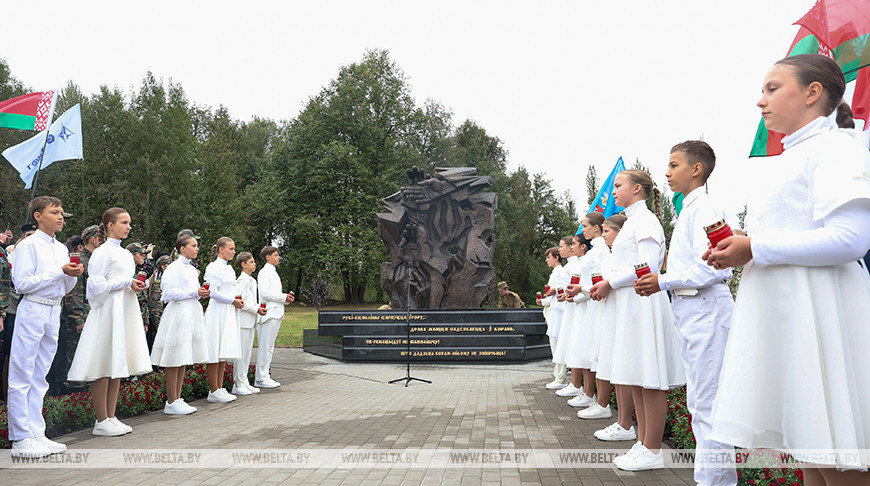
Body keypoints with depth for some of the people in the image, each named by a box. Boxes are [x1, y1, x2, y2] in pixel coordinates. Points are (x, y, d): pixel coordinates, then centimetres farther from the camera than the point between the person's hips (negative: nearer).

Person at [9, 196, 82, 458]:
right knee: (21, 377, -1)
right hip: (32, 310, -7)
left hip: (54, 312, 7)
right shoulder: (28, 245, -6)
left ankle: (36, 434, 16)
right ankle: (20, 438, 4)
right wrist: (60, 272, -15)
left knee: (39, 377, 11)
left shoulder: (61, 248, 15)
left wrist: (73, 274, -2)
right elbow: (22, 283, -13)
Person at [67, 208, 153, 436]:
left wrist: (135, 285, 6)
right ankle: (102, 421, 3)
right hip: (108, 310, -9)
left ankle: (110, 417, 16)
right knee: (104, 367, -4)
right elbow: (96, 284, -13)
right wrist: (127, 283, -12)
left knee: (118, 366, 10)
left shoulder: (125, 253, 18)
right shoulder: (104, 251, -7)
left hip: (126, 311, 9)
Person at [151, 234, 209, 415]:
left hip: (191, 315, 9)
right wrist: (194, 293, -16)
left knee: (184, 360, 11)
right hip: (178, 314, -9)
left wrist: (201, 293, 5)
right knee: (174, 360, -5)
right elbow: (169, 292, -16)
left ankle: (177, 399, 18)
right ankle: (171, 402, 1)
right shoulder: (174, 268, -8)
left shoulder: (192, 269, 18)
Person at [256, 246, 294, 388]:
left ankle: (263, 376, 15)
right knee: (264, 347, -7)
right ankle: (261, 378, -4)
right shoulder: (264, 272, -7)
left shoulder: (273, 273, 22)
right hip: (269, 314, -10)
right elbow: (265, 293, -17)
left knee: (269, 347, 11)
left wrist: (286, 299, 8)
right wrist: (284, 297, -13)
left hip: (276, 313, 10)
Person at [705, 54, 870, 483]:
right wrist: (738, 251, 12)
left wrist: (755, 248, -14)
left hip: (816, 313, -9)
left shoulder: (835, 147, -5)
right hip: (779, 311, 9)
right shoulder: (790, 159, 23)